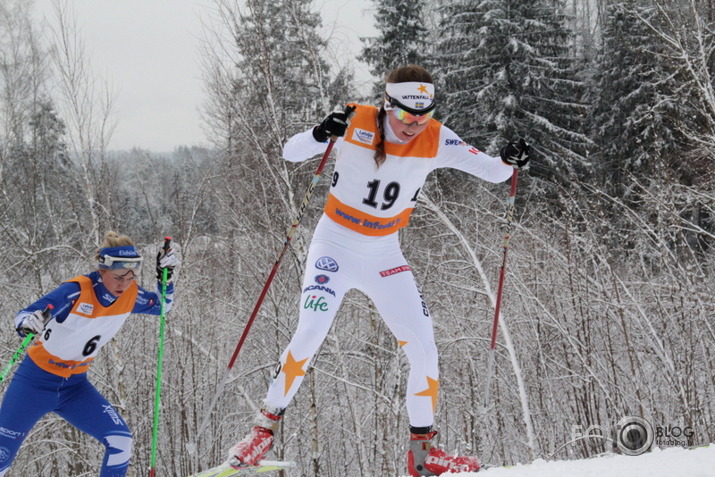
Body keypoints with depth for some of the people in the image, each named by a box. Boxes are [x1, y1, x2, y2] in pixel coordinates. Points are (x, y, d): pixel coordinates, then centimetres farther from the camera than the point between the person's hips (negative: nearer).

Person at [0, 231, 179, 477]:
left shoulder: (130, 295, -7)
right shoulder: (76, 291, -24)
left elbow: (162, 306, 13)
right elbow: (25, 315, -26)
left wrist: (166, 276, -6)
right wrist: (29, 323, -50)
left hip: (75, 386, 5)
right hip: (36, 380, -5)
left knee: (120, 440, -13)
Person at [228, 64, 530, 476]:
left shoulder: (436, 141, -9)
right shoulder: (357, 124, -16)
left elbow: (492, 172, -8)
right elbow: (291, 153, -18)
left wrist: (509, 162, -32)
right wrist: (320, 134, -39)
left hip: (385, 256, 3)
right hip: (335, 246, -3)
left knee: (424, 349, -3)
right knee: (310, 334, -19)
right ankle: (266, 427, -3)